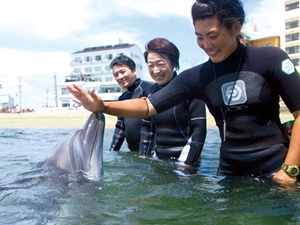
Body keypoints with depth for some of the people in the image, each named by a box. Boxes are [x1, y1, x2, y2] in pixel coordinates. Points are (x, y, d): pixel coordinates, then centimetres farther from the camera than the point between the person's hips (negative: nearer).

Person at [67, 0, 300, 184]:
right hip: (230, 173, 3)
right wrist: (102, 107, -17)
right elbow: (148, 106, -4)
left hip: (274, 171, -2)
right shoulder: (196, 76, -2)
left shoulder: (270, 59, -9)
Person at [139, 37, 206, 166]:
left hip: (184, 160, -5)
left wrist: (186, 164, -18)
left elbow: (199, 130, -15)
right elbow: (147, 128, 12)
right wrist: (143, 157, 4)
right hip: (159, 159, 6)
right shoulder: (152, 93, 5)